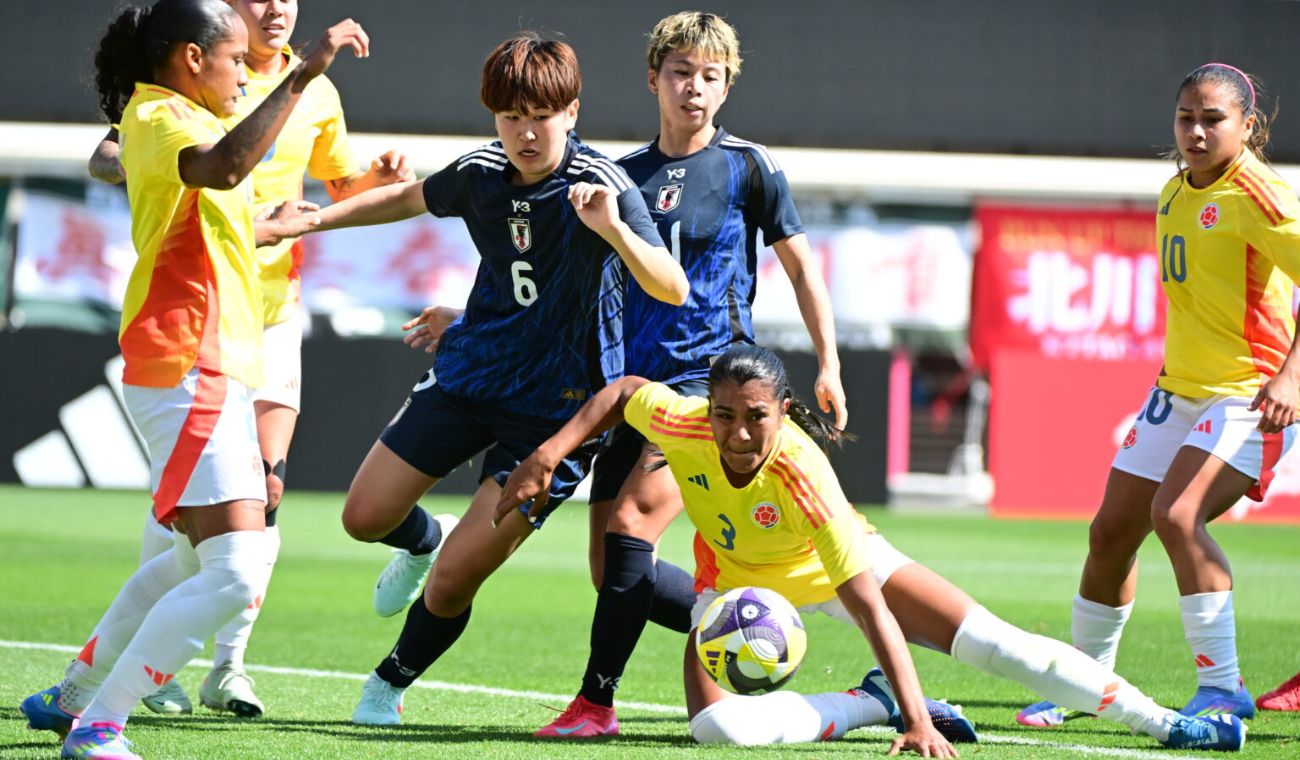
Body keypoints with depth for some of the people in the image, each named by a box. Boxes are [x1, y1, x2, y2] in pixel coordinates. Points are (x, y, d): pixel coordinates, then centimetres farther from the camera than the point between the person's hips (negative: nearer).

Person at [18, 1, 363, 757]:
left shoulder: (177, 120, 19)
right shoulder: (160, 119, -13)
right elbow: (222, 168, -38)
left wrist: (272, 228, 50)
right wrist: (302, 76, -40)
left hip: (212, 372, 11)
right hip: (188, 373, -11)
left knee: (197, 559, 26)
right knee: (235, 574, -18)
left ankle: (72, 696, 34)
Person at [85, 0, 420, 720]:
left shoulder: (315, 92, 8)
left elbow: (341, 187, 22)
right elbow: (106, 158, -5)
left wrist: (379, 178, 0)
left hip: (274, 306, 4)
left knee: (264, 488, -2)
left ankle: (228, 664, 7)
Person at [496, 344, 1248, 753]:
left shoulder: (803, 474, -41)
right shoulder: (680, 424, -34)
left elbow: (870, 605, -43)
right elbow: (622, 392, -8)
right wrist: (548, 456, -17)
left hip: (829, 561, -3)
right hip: (735, 570, 3)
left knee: (994, 643, -12)